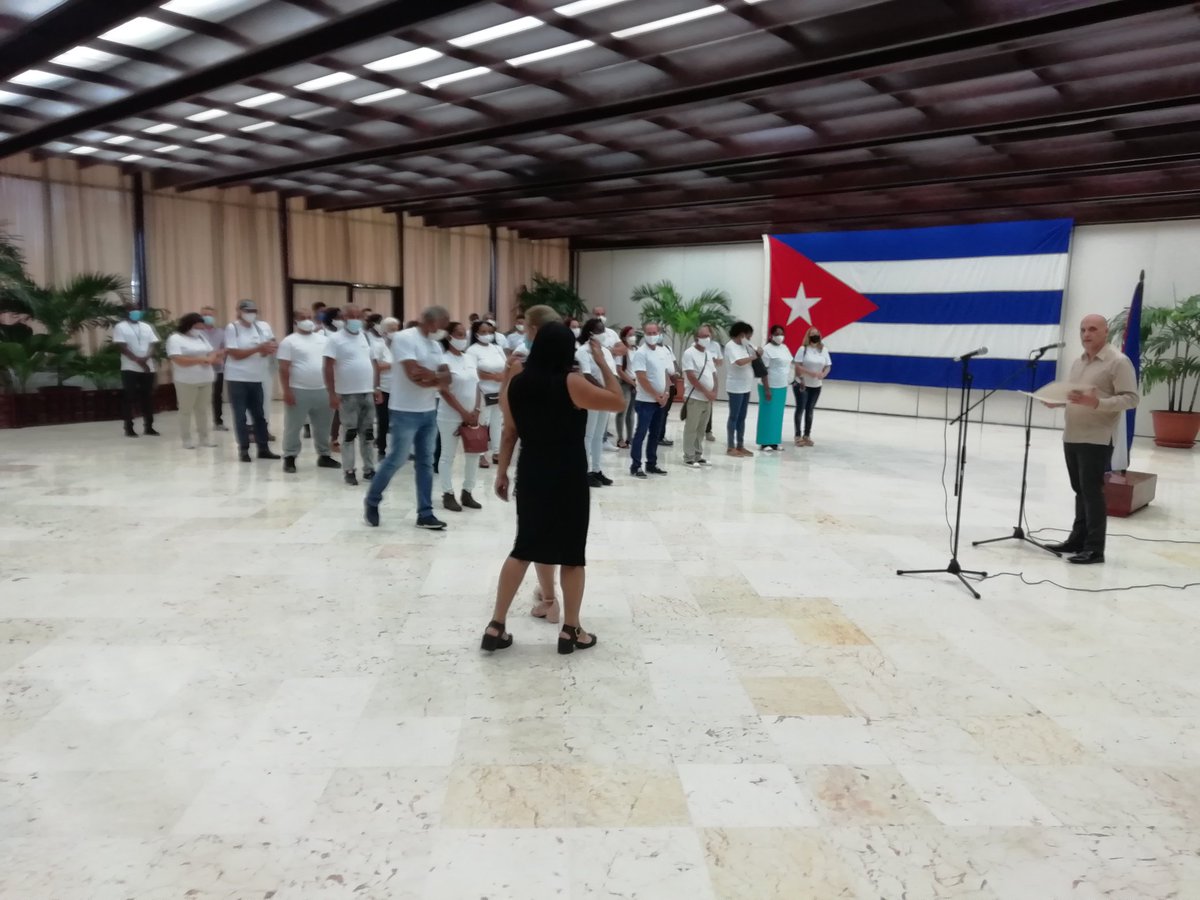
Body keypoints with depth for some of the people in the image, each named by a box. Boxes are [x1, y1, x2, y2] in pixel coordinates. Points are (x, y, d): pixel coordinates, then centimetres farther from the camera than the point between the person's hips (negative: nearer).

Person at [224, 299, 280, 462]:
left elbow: (274, 345, 6)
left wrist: (268, 349, -17)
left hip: (256, 378, 4)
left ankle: (263, 448, 16)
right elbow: (235, 354, -13)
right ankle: (243, 449, 9)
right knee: (240, 415, 2)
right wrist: (259, 348, -18)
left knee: (259, 415, 9)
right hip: (237, 378, -4)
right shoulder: (232, 328, -7)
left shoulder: (263, 326, 5)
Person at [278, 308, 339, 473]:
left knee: (323, 426, 12)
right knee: (293, 427, 1)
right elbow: (284, 368, -8)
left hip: (323, 391, 5)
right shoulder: (289, 341, -4)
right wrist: (286, 391, -15)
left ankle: (324, 455, 23)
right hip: (298, 391, -5)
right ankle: (289, 458, 10)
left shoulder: (323, 339, 11)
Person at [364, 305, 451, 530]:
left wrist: (431, 378, -15)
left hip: (429, 412, 8)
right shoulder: (404, 338, -11)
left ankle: (425, 514, 13)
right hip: (405, 412, -7)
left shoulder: (435, 345, 13)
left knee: (426, 463, 8)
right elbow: (414, 373, -22)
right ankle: (371, 501, 20)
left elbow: (447, 378, 5)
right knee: (397, 459, -1)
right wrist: (437, 375, -5)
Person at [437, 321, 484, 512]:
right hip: (451, 416, -6)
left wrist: (476, 411, -4)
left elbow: (477, 386, 9)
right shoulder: (444, 361, -11)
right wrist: (464, 413, -15)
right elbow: (445, 392, -15)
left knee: (473, 454, 10)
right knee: (448, 455, 2)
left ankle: (467, 493, 21)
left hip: (472, 415, 7)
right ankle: (448, 494, 11)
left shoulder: (471, 358, 8)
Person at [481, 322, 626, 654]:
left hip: (530, 475, 5)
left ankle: (495, 627, 14)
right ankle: (571, 631, 16)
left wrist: (502, 473, 16)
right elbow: (618, 403, -9)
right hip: (568, 478, -5)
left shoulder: (517, 384, 1)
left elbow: (509, 434, 8)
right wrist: (603, 363, -2)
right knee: (572, 554, 7)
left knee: (523, 549, 14)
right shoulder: (570, 383, -14)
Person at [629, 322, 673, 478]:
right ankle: (635, 466, -2)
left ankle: (651, 464, 20)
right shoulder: (641, 353, -12)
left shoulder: (663, 351, 9)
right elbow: (642, 379, -17)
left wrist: (666, 393, -1)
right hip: (646, 401, -7)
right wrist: (656, 396, -14)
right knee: (641, 433, -6)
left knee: (655, 434, 11)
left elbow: (666, 373, 13)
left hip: (661, 400, 7)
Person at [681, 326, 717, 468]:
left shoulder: (708, 354, 14)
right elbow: (691, 377, -17)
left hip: (708, 399, 7)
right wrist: (706, 392, -16)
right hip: (695, 398, -7)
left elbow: (713, 374, 16)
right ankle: (689, 457, 3)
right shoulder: (689, 353, -10)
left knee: (701, 428, 12)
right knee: (691, 428, -2)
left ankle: (698, 455, 20)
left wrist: (714, 392, -1)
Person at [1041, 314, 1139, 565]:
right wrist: (1055, 401, 3)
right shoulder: (1078, 363, 16)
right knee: (1080, 491, 13)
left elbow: (1131, 398, -14)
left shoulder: (1119, 361, -8)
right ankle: (1077, 540, 20)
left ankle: (1094, 548, 0)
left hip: (1097, 439, -7)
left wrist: (1097, 403, -28)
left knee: (1092, 492, -6)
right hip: (1071, 437, 7)